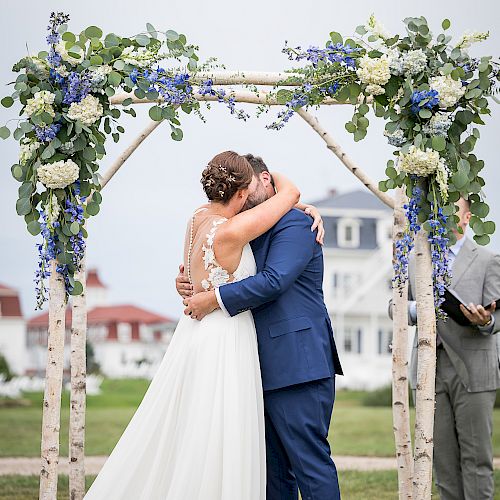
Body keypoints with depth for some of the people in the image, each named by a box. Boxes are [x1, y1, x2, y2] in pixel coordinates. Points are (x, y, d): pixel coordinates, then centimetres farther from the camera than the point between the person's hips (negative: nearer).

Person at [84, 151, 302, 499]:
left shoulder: (200, 216, 3)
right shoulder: (230, 232, -20)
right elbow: (289, 193, -10)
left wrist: (302, 207, 14)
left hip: (196, 335, 9)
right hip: (224, 342, -9)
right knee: (216, 446, -2)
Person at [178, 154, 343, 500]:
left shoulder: (295, 223, -6)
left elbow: (273, 281, -19)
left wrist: (214, 299, -17)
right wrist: (190, 286, 2)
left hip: (298, 364, -9)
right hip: (268, 370, 10)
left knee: (309, 461, -9)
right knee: (274, 469, 11)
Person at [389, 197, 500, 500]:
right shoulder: (415, 261, 16)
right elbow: (395, 306, 13)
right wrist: (417, 308, -8)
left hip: (472, 371, -3)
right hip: (430, 369, 3)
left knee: (475, 455, -3)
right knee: (442, 455, 4)